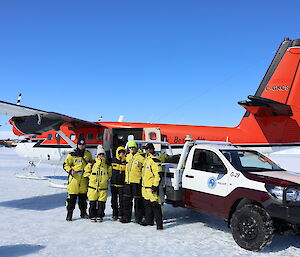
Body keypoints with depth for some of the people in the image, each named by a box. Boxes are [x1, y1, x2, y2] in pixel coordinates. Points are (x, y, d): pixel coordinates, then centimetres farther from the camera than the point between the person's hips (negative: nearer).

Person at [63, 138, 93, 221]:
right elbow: (65, 165, 0)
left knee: (83, 197, 13)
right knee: (72, 197, -5)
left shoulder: (88, 154, 10)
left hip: (84, 179, 4)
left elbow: (91, 163, 26)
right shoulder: (72, 155, -3)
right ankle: (69, 214, 4)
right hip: (74, 178, -4)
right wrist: (70, 170, -16)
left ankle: (83, 213, 25)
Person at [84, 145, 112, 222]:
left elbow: (109, 174, 16)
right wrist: (91, 177, 1)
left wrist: (105, 178, 7)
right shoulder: (92, 164, 1)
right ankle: (92, 216, 15)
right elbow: (86, 172, 8)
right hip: (93, 186, -1)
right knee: (92, 202, 4)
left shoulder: (107, 165, 5)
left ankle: (100, 216, 14)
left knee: (101, 202, 3)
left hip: (103, 186, 1)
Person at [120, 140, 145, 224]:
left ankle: (138, 218, 10)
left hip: (137, 182, -7)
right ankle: (126, 217, 20)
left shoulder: (141, 157, -7)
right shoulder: (128, 156, 15)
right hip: (127, 182, 7)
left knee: (138, 200, 0)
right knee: (127, 200, 11)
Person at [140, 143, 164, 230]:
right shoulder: (146, 159, 17)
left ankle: (159, 223, -6)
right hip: (145, 186, 10)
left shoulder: (154, 160, -13)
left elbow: (158, 174, -18)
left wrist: (155, 186, -21)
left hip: (152, 187, -10)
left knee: (155, 205, -9)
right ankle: (148, 220, 30)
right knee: (147, 204, 18)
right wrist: (143, 184, 26)